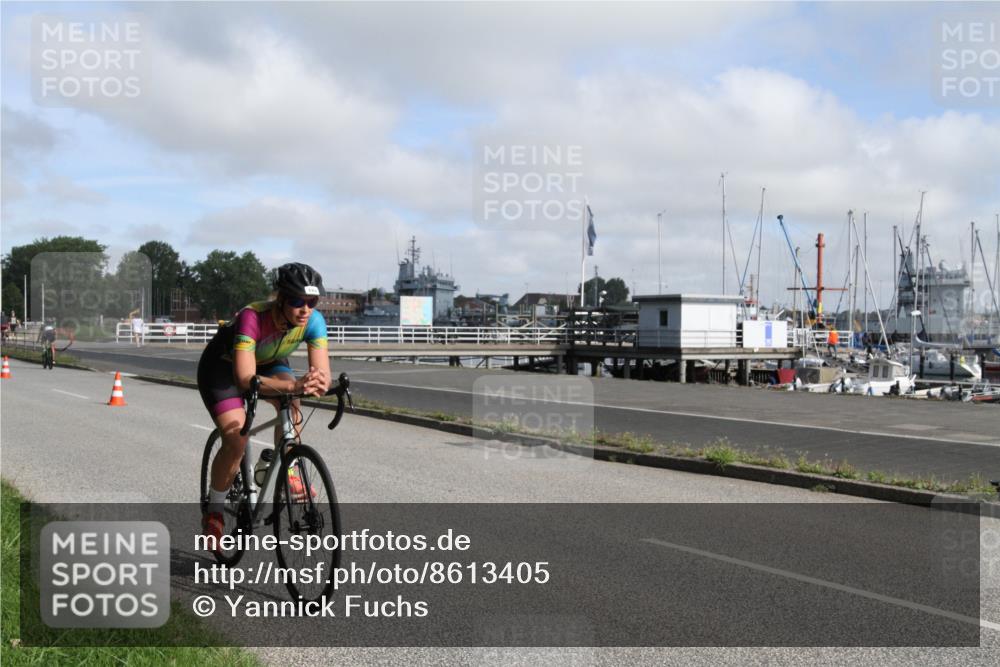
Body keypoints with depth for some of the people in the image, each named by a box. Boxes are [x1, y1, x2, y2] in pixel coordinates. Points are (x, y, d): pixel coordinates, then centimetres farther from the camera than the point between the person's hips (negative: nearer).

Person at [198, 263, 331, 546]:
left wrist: (319, 383, -56)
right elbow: (245, 379, -47)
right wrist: (292, 386, -62)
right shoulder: (252, 317, -40)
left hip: (268, 362, 4)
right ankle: (214, 512, 4)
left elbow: (323, 371, -31)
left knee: (290, 404, -28)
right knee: (236, 441, -19)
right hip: (223, 366, -4)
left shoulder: (314, 321, -27)